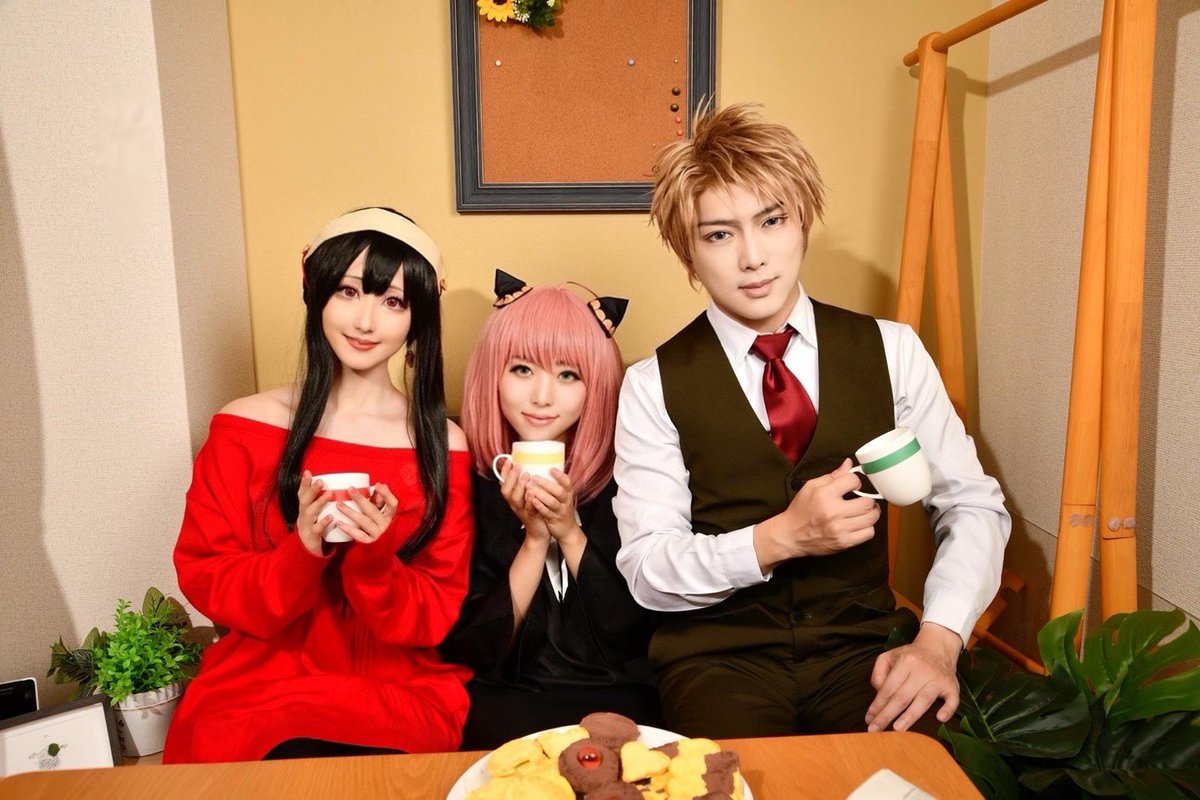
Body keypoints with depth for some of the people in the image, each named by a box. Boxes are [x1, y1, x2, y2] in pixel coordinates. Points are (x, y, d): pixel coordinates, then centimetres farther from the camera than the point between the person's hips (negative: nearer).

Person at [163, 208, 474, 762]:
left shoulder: (443, 447, -1)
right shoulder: (245, 427, 2)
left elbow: (440, 618, -1)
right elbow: (204, 580, 0)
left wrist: (373, 557, -20)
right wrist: (304, 549, -19)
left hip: (403, 692, 0)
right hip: (266, 680, 1)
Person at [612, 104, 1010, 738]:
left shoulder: (891, 351, 3)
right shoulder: (654, 387, -3)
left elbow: (972, 504, 3)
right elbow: (647, 570, -7)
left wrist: (938, 640, -12)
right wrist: (779, 538, -21)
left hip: (863, 644, 2)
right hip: (720, 654, -1)